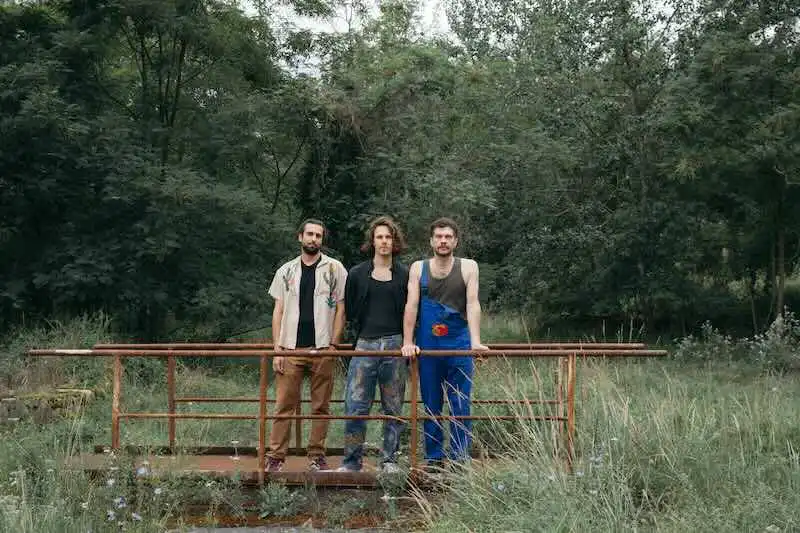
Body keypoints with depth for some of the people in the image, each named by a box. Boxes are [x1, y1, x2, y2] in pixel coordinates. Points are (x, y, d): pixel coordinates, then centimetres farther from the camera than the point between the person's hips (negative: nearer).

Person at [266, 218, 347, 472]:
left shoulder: (334, 269, 5)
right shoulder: (286, 270, 11)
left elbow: (341, 308, 3)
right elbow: (278, 311, 9)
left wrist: (333, 344, -4)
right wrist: (277, 349, 1)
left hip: (323, 349, -1)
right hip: (291, 348, 1)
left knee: (321, 406, 5)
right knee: (284, 405, 0)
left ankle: (317, 455, 16)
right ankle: (276, 456, 6)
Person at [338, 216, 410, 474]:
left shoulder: (405, 275, 7)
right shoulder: (357, 273, 8)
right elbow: (348, 310, 14)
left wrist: (406, 341, 2)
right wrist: (362, 329, 9)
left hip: (395, 346, 0)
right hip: (365, 346, 0)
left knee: (393, 408, 6)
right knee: (356, 406, -3)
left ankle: (389, 460, 16)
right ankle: (351, 461, 7)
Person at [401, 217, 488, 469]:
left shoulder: (468, 267, 3)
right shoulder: (418, 268, 6)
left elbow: (472, 304, -6)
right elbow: (411, 306, -1)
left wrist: (475, 341, -17)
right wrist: (407, 342, -10)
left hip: (459, 345, -1)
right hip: (427, 346, 1)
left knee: (461, 407, -1)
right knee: (431, 406, 7)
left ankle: (459, 461, 6)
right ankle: (434, 460, 16)